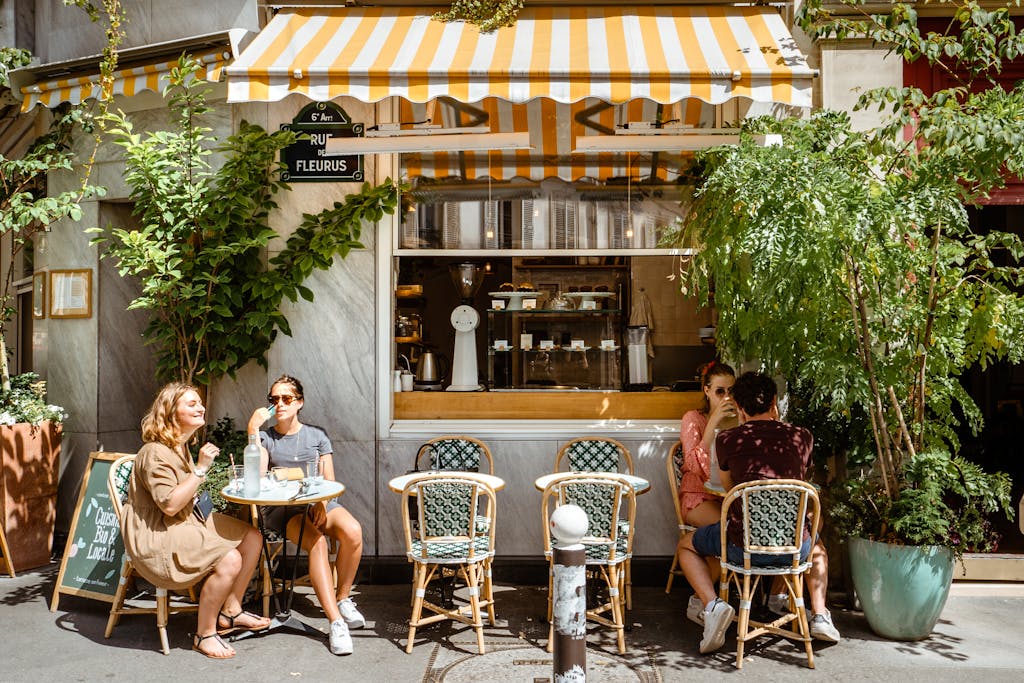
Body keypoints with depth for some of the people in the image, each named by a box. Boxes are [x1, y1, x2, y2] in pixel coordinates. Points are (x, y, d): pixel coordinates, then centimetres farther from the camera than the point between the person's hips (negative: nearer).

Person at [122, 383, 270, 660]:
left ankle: (230, 612, 10)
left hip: (185, 523, 10)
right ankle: (204, 634, -10)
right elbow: (169, 504, -27)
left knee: (252, 537, -1)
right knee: (229, 560, -27)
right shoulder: (155, 453, -19)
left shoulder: (180, 447, 14)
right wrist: (201, 469, -26)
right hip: (154, 537, -10)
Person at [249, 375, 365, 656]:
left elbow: (329, 482, 10)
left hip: (318, 503, 2)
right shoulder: (266, 437, 10)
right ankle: (336, 621, -32)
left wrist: (321, 504, -11)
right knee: (317, 541, -33)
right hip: (281, 508, -2)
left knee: (352, 532, -30)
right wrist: (253, 430, -12)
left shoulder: (316, 435, 14)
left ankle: (342, 599, -8)